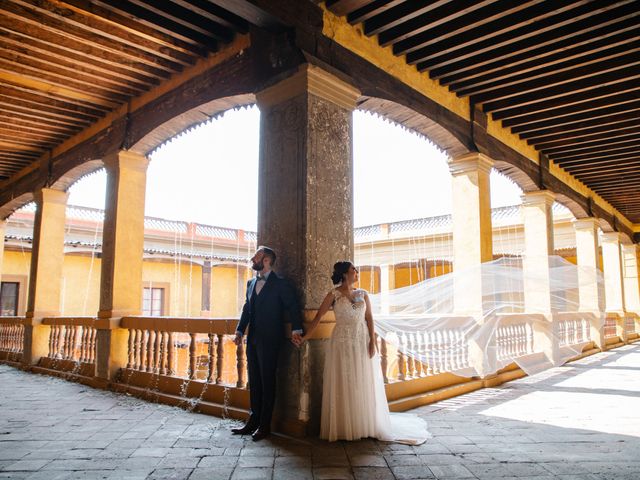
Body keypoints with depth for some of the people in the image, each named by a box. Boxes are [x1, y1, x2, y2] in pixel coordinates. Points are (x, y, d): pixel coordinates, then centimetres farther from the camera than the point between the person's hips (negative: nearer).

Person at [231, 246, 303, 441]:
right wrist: (240, 331, 6)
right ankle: (253, 421, 24)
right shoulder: (251, 283, 13)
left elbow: (293, 306, -8)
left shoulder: (281, 284, -7)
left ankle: (264, 425, 12)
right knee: (254, 381, 13)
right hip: (252, 340, 7)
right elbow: (247, 309, 15)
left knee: (267, 382, 2)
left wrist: (296, 330, -17)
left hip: (270, 340, -7)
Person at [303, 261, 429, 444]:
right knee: (343, 385, 1)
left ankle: (365, 426, 21)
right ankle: (343, 427, 12)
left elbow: (369, 318, 4)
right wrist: (306, 335, -11)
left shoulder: (363, 294, 9)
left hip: (363, 343, 3)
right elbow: (319, 315, -3)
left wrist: (372, 342, -6)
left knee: (364, 385, 7)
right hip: (342, 343, -3)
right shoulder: (333, 295, -1)